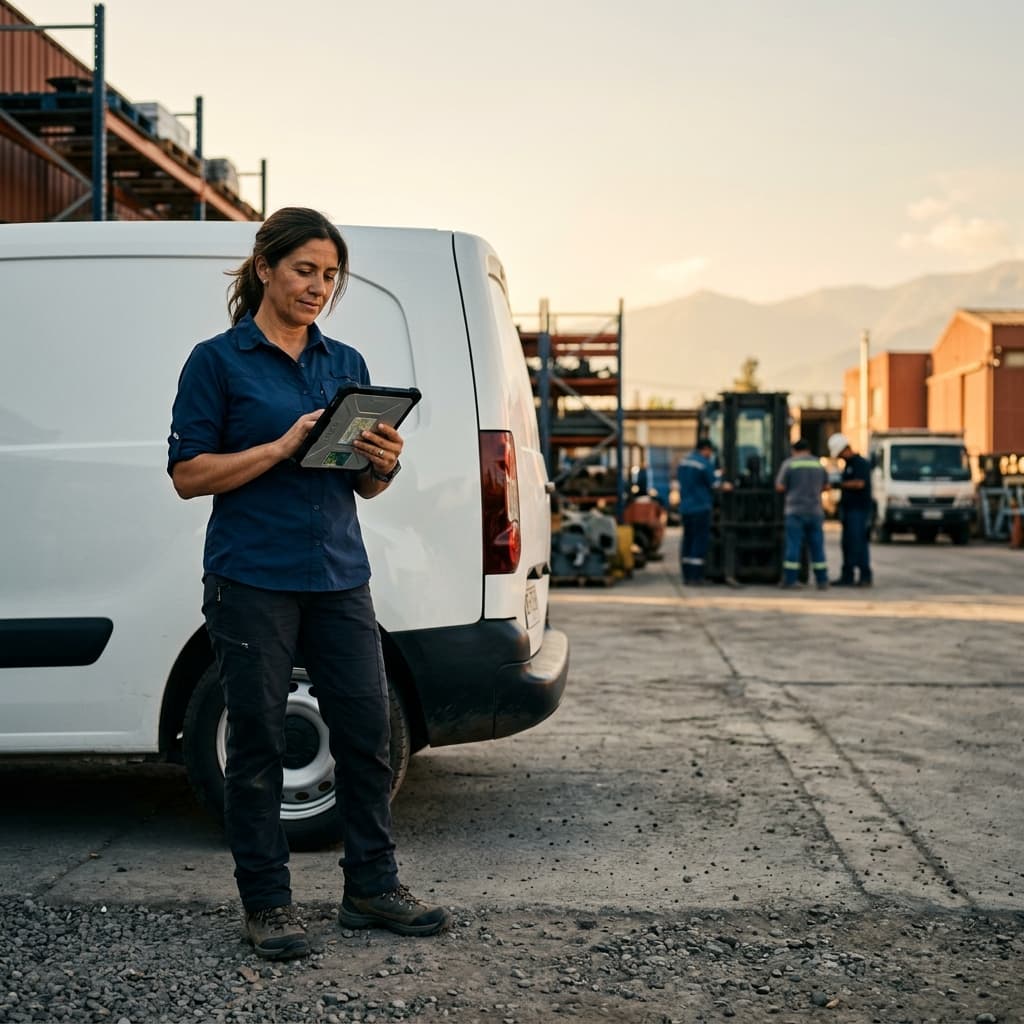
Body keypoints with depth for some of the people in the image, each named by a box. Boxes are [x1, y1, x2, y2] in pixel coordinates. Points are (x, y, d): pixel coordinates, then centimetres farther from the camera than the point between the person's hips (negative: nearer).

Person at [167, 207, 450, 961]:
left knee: (367, 729, 5)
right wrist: (283, 447, -18)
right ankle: (267, 903, 14)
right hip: (252, 580, -5)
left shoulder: (346, 364, 13)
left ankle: (372, 888, 19)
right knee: (257, 740, 3)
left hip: (339, 575, 5)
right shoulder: (218, 361, -2)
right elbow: (189, 473, -7)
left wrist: (384, 464, -7)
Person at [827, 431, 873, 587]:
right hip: (848, 510, 9)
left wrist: (841, 484, -10)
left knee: (858, 543, -11)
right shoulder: (847, 465, 20)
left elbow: (859, 483, -20)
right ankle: (847, 576, 10)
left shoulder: (861, 463, -8)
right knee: (847, 545, 7)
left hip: (859, 510, -9)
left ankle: (865, 576, -8)